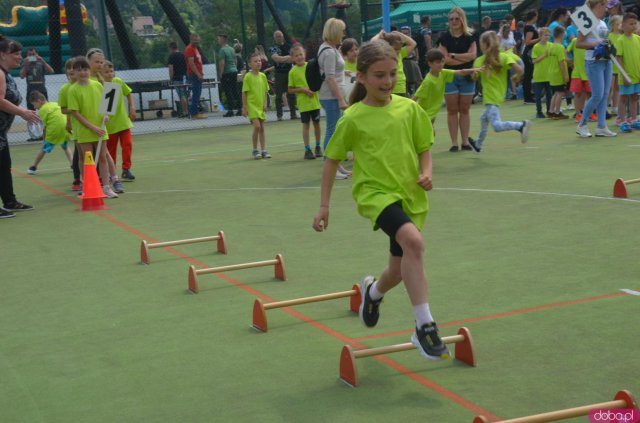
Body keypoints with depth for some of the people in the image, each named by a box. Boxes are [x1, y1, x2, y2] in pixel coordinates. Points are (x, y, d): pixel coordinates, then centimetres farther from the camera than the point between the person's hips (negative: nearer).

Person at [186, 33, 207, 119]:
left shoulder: (195, 48, 20)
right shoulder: (189, 49, -11)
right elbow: (191, 63, -19)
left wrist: (200, 73, 17)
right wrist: (198, 74, -22)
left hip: (198, 75, 10)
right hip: (194, 75, -10)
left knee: (197, 94, 11)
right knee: (196, 94, -11)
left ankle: (196, 112, 14)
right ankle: (194, 113, -10)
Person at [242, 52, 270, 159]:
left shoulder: (263, 76, 5)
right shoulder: (248, 77, -9)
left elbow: (265, 91, 12)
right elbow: (244, 93, -7)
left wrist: (265, 103, 2)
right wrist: (244, 107, -9)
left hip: (261, 106, 5)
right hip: (252, 105, -5)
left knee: (261, 128, 9)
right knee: (257, 126, -14)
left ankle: (264, 150, 15)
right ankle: (255, 150, -1)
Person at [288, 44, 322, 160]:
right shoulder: (293, 72, -5)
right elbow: (290, 90, -4)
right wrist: (303, 89, -16)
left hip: (315, 101, 2)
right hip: (303, 103, -2)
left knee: (316, 123, 10)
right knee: (306, 125, 2)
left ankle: (318, 147, 25)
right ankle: (307, 149, 7)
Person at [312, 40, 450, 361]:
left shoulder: (409, 108, 0)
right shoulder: (353, 118, -6)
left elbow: (424, 148, 12)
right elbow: (332, 160, 4)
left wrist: (426, 172, -9)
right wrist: (324, 205, 2)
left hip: (410, 195, 4)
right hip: (375, 191, -4)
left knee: (400, 269, 12)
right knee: (413, 241, -32)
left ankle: (373, 291, 51)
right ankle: (425, 327, -26)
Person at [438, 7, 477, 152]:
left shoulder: (470, 36, 4)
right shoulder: (445, 37, 1)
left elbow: (472, 55, -8)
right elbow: (445, 59, -8)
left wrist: (453, 55, -8)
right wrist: (464, 59, -9)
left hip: (467, 77, 1)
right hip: (450, 76, -1)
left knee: (465, 110, 5)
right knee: (452, 110, 0)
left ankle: (465, 141, 10)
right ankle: (454, 142, 3)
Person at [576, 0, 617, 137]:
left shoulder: (603, 23, 15)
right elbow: (578, 44, -12)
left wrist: (609, 46, 6)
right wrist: (595, 44, -21)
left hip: (606, 61, 8)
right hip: (594, 62, -8)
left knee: (604, 95, 5)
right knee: (597, 95, -10)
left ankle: (601, 127, 8)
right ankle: (582, 125, 2)